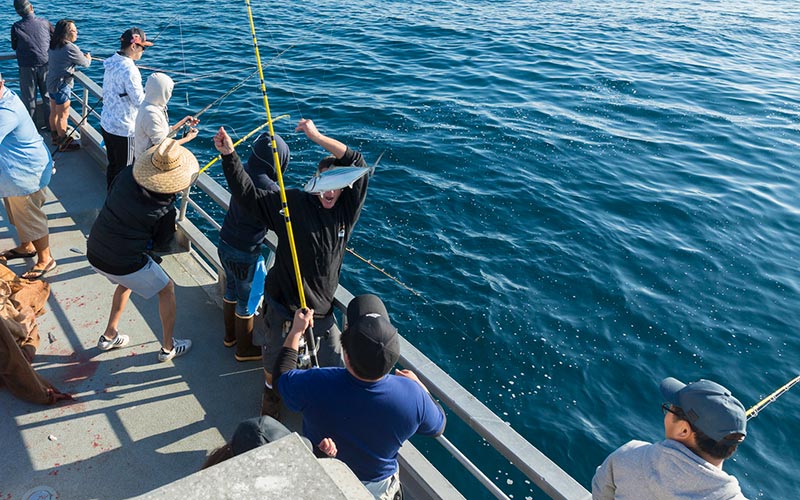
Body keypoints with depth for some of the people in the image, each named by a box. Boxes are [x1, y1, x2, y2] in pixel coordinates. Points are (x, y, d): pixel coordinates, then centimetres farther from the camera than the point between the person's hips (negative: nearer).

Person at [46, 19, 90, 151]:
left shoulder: (54, 46, 5)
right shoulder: (70, 48, -21)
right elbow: (85, 64, -11)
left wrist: (83, 56, 14)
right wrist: (88, 58, 10)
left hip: (51, 83, 9)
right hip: (61, 85, -9)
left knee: (54, 112, 20)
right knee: (63, 115, 1)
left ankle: (55, 136, 35)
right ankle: (63, 143, 9)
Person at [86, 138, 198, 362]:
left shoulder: (127, 174, -6)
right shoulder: (165, 209, -18)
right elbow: (162, 242, -1)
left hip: (94, 252, 7)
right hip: (124, 264, -6)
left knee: (126, 282, 35)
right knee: (167, 289, 16)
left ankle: (109, 336, 42)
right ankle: (168, 347, 25)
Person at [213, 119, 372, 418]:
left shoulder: (347, 209, -6)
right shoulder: (292, 203, -12)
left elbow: (360, 166, -15)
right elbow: (247, 194, -15)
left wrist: (317, 137, -21)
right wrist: (229, 155, -25)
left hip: (322, 307, 2)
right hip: (282, 303, -2)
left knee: (333, 366, 12)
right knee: (275, 360, 20)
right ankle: (271, 393, 53)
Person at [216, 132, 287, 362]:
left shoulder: (244, 171, -4)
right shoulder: (268, 187, -27)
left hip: (226, 242, 8)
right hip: (245, 252, -8)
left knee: (232, 291, 27)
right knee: (248, 300, 13)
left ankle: (230, 336, 48)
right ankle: (244, 349, 32)